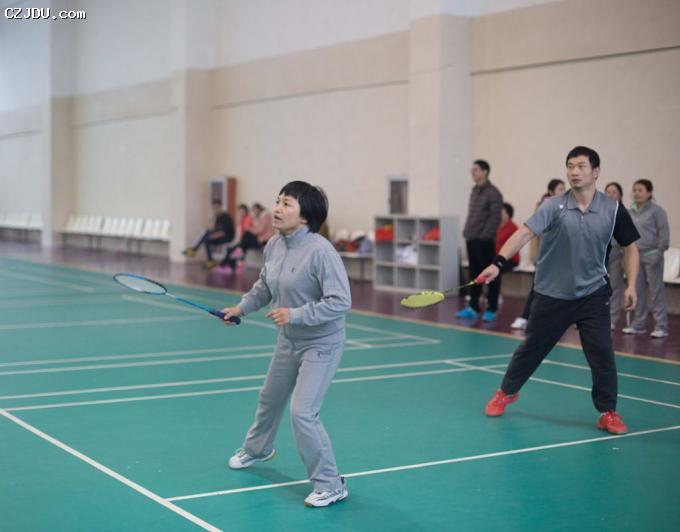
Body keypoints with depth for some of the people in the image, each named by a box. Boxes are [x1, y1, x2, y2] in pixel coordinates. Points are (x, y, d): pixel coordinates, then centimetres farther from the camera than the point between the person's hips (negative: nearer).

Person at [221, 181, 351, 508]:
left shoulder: (320, 251, -27)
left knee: (303, 413, -15)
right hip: (288, 340, 8)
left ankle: (330, 485, 2)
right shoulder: (273, 246, -5)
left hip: (321, 344, -8)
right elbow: (264, 286, 15)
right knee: (270, 398, 26)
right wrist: (242, 307, 7)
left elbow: (340, 302, -29)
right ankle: (257, 449, 56)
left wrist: (295, 314, -32)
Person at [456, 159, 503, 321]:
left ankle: (491, 310, 4)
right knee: (474, 274, 11)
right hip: (471, 240, 8)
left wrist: (484, 236, -18)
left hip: (484, 241, -8)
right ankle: (473, 307, 17)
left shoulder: (493, 193, -9)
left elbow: (495, 218, -15)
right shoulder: (474, 191, 16)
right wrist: (466, 232, 12)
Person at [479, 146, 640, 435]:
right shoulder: (554, 207, -12)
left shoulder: (613, 210, -6)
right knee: (532, 348, 13)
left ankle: (608, 412, 9)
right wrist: (498, 262, -35)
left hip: (592, 295, 1)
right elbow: (525, 233, -22)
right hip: (551, 294, 0)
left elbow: (630, 246, 6)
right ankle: (507, 392, 37)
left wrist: (631, 284, -4)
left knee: (602, 352, -7)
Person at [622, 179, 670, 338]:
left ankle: (661, 327, 1)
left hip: (651, 255, -6)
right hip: (635, 256, 6)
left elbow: (664, 233, -10)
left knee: (656, 291, -3)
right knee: (638, 292, 11)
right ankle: (638, 325, 20)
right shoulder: (631, 211, 10)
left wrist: (659, 252, -15)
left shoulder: (656, 210, -7)